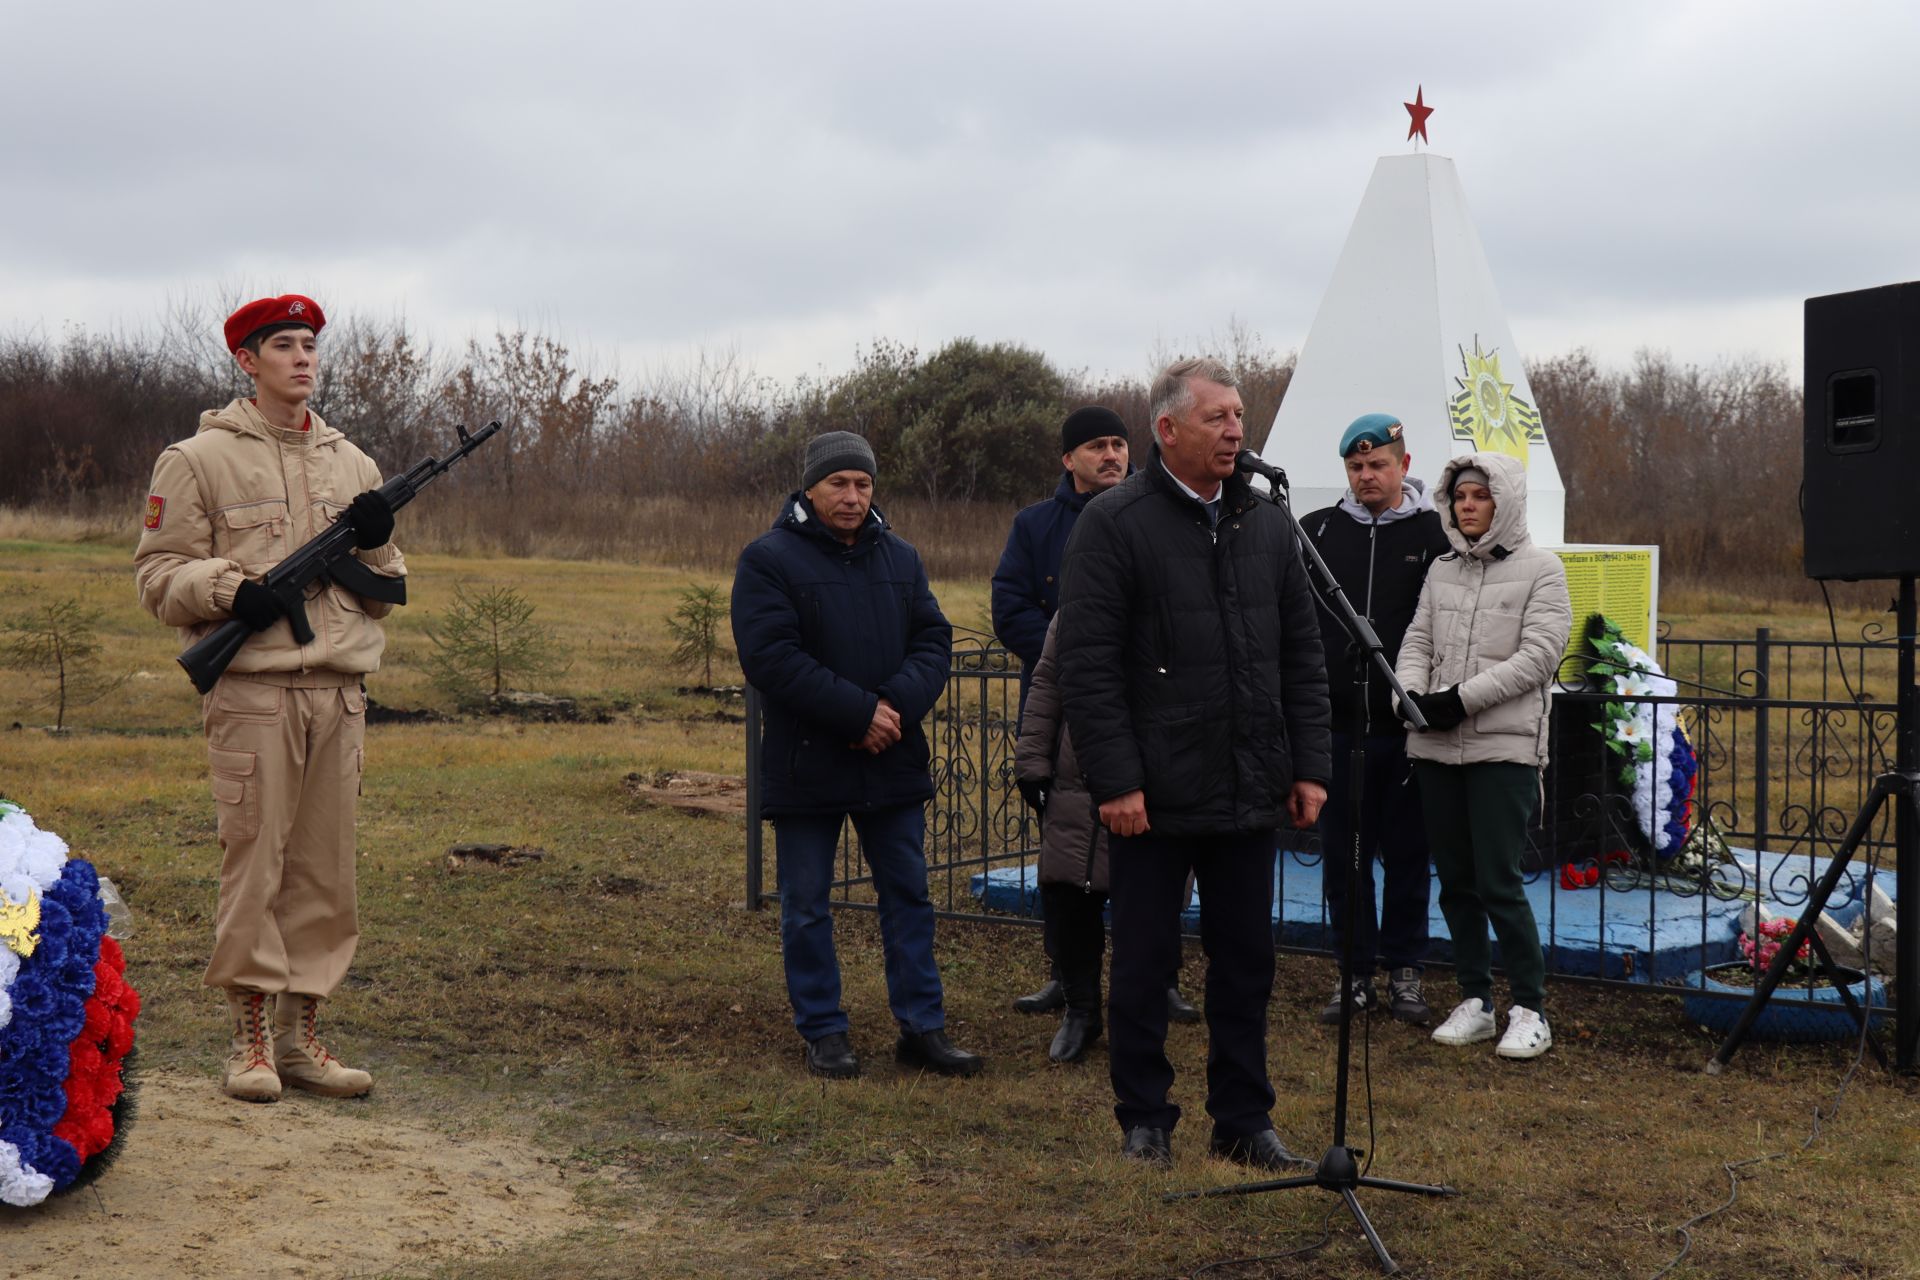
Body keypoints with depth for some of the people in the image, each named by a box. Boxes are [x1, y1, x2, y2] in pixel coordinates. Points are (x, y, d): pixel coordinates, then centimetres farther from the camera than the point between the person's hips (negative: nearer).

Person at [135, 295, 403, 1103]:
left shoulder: (353, 465, 17)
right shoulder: (199, 460, 3)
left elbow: (385, 595, 19)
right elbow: (158, 573, 0)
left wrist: (377, 545, -2)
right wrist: (230, 589, -18)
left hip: (339, 692, 5)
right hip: (252, 690, -5)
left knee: (326, 869, 6)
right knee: (254, 863, -4)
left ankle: (302, 1035, 15)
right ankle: (250, 1041, 6)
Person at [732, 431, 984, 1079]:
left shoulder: (900, 558, 10)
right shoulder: (769, 558, -7)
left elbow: (934, 639, 5)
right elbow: (770, 656, -17)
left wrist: (899, 704, -16)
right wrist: (859, 713, -20)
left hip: (892, 760, 4)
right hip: (806, 764, -4)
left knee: (908, 895, 9)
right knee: (806, 905, 5)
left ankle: (922, 1026, 18)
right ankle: (823, 1031, 17)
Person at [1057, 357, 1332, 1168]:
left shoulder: (1266, 526, 10)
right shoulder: (1114, 524, -7)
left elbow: (1301, 658, 14)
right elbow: (1086, 665, -12)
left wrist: (1309, 766, 7)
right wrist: (1115, 780, -17)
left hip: (1248, 794, 5)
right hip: (1153, 794, -5)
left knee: (1246, 962, 12)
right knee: (1144, 963, 6)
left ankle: (1243, 1119, 23)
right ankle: (1145, 1121, 19)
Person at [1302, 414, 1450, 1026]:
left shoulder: (1434, 534, 1)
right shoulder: (1317, 530, 7)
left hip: (1406, 726, -2)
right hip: (1336, 722, 2)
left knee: (1407, 853, 7)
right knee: (1342, 853, 8)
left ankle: (1404, 970, 18)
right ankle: (1356, 971, 18)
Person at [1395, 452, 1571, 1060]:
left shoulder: (1540, 569, -1)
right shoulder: (1442, 570, 15)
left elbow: (1538, 655, -9)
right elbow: (1417, 642, 11)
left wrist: (1461, 698, -16)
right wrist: (1412, 692, -11)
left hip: (1504, 747, -5)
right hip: (1436, 748, 5)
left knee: (1498, 880, -8)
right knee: (1456, 880, 9)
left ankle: (1530, 1009, 4)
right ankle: (1475, 1000, 20)